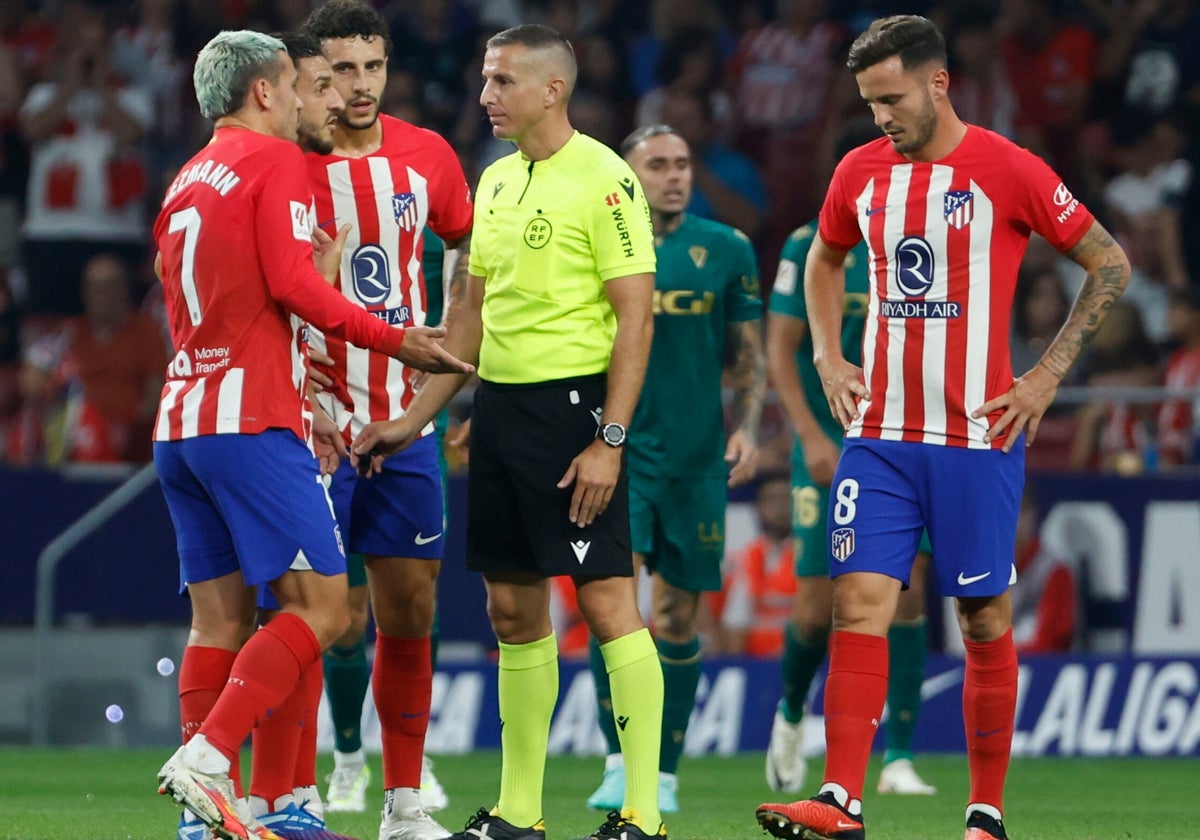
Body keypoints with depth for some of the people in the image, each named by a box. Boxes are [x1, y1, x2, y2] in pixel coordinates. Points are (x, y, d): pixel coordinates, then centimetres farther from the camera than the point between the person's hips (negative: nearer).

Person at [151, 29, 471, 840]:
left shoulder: (186, 182, 20)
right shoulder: (275, 159, -3)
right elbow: (291, 284, -13)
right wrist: (395, 340, -7)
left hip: (180, 422, 9)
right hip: (252, 420, -9)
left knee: (220, 619, 7)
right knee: (321, 608, -9)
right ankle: (207, 758, -22)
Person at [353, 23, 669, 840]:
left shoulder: (603, 178, -10)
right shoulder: (496, 182, 14)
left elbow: (635, 317, -13)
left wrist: (609, 441, -18)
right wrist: (414, 420, 19)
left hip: (575, 404, -8)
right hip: (500, 404, 8)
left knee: (607, 600, -9)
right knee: (514, 610, 10)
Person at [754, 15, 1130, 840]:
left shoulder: (1007, 170, -7)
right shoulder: (860, 172, 7)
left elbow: (1110, 262, 0)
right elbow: (825, 260, 28)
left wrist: (1047, 375, -5)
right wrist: (829, 357, 13)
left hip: (977, 436, -4)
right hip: (879, 434, 4)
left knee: (985, 620, 3)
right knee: (860, 603, -8)